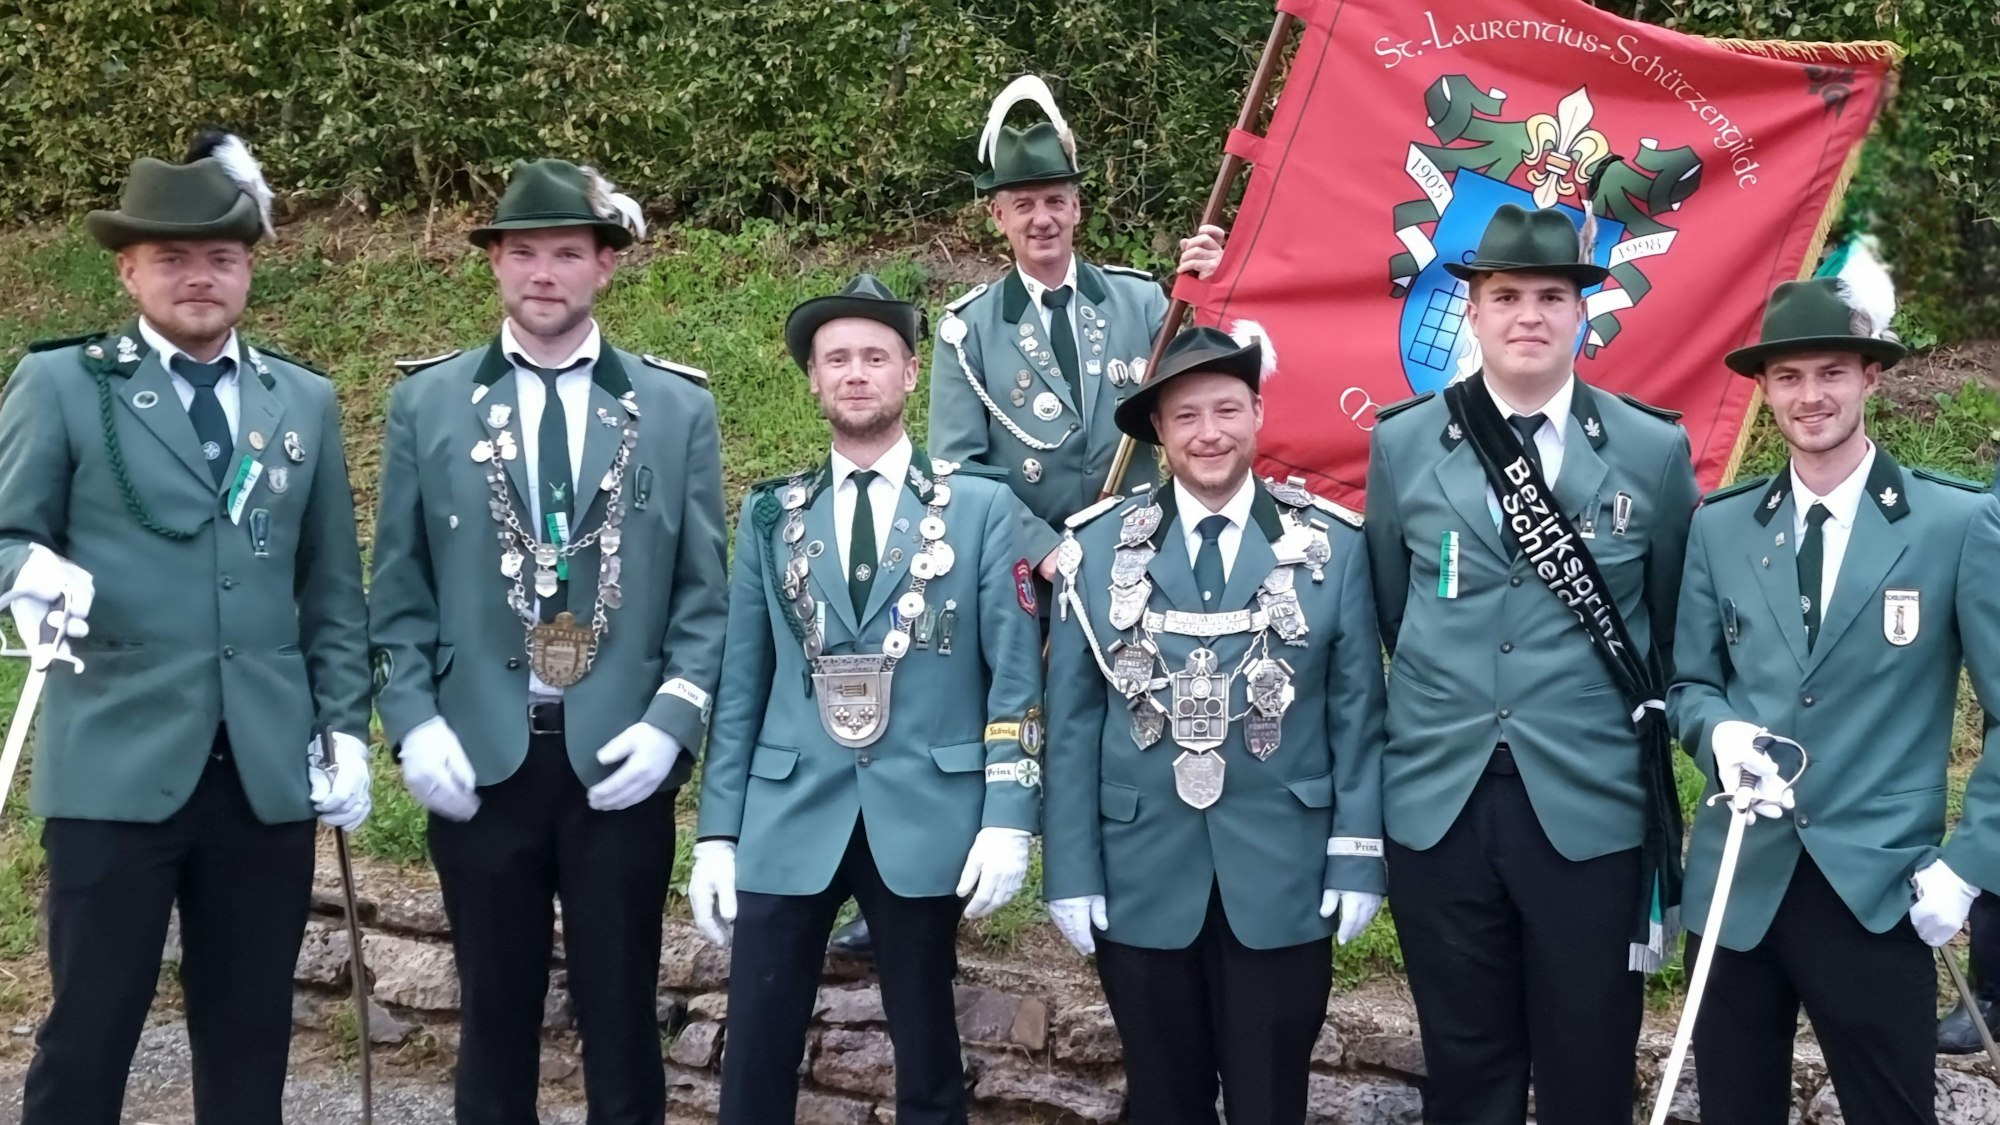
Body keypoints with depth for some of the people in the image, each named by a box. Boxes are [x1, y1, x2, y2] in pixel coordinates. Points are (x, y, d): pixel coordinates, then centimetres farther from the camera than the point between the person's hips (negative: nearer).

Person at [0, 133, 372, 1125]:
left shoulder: (306, 401, 13)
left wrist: (346, 728, 7)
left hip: (269, 770, 3)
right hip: (116, 764, -3)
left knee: (250, 1037, 9)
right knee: (87, 1033, 2)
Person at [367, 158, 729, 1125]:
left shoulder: (678, 407, 4)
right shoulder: (426, 402, 5)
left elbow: (705, 591, 3)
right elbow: (400, 590, 5)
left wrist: (671, 721, -9)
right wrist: (414, 724, -6)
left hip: (620, 756, 0)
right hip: (478, 757, 1)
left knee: (620, 1013, 8)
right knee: (495, 1011, 10)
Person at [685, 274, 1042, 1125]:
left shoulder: (980, 507, 3)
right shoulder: (772, 514, 9)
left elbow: (1015, 678, 0)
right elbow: (740, 686, 9)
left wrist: (1008, 819, -9)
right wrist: (716, 832, 4)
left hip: (926, 817, -1)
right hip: (787, 819, 2)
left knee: (927, 1054, 9)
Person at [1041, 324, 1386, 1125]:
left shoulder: (1331, 545, -1)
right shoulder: (1100, 547, 0)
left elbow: (1358, 715, 1)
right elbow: (1072, 723, 1)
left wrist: (1359, 860, -3)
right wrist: (1071, 873, -2)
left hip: (1284, 877, 0)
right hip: (1141, 876, 1)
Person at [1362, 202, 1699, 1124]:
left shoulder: (1654, 450, 0)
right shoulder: (1402, 444, 3)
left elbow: (1675, 624, 9)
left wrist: (1637, 727, 13)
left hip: (1593, 808, -1)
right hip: (1438, 805, 1)